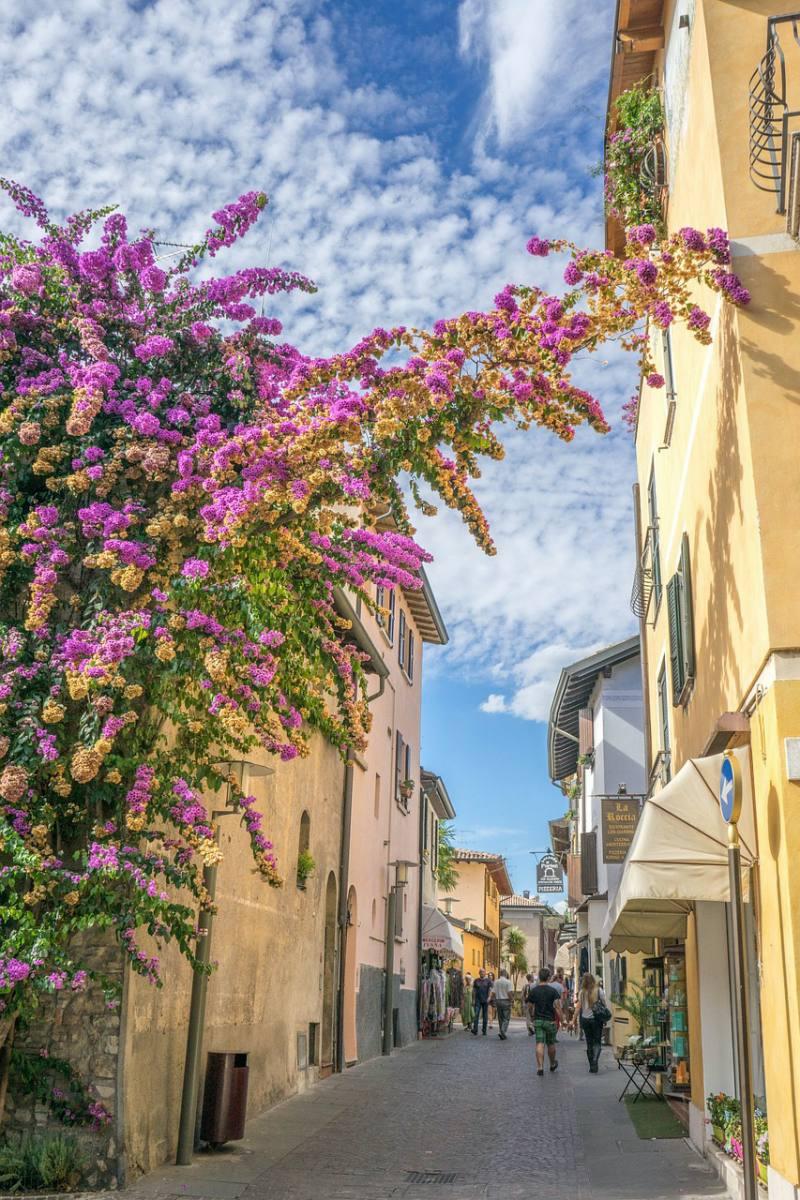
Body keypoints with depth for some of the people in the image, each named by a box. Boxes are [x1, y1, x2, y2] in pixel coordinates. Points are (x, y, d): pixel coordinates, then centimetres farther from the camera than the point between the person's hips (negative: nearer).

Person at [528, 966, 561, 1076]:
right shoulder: (553, 991, -9)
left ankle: (540, 1067, -10)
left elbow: (530, 1005, 6)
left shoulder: (533, 991, 0)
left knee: (539, 1044, -1)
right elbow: (557, 1006, -14)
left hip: (537, 1020, 1)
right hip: (550, 1020, -1)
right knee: (551, 1044, 15)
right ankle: (553, 1064, 33)